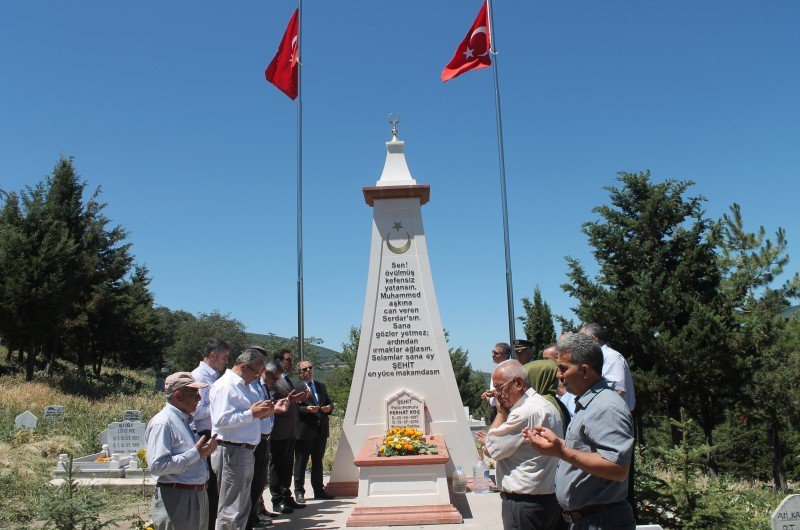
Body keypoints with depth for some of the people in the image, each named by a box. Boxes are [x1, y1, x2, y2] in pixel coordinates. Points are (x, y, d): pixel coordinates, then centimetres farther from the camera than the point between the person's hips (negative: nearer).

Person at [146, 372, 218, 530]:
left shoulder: (185, 420, 16)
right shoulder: (162, 422, -16)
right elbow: (156, 465, -25)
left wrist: (206, 449, 6)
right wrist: (195, 453, -22)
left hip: (198, 496, 10)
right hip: (177, 500, -9)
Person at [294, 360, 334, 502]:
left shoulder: (321, 386, 17)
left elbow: (329, 402, 21)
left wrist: (329, 408, -1)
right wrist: (307, 409, -24)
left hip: (321, 431, 6)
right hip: (304, 430, -6)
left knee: (318, 462, 14)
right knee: (301, 463, 2)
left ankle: (319, 490, 22)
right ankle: (299, 492, 12)